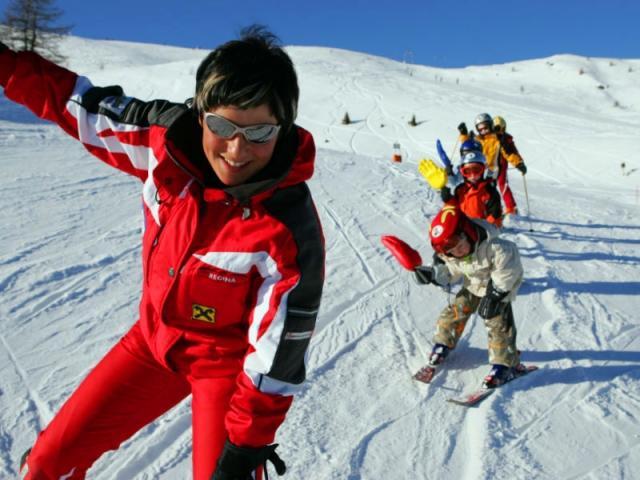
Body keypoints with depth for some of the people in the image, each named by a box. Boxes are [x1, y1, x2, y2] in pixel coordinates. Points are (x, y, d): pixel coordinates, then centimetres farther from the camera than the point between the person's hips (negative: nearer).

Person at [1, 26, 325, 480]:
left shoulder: (290, 228, -31)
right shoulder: (167, 137, -19)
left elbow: (278, 351, -23)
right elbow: (86, 104, 1)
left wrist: (247, 440, -17)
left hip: (228, 360, -4)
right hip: (154, 338, 5)